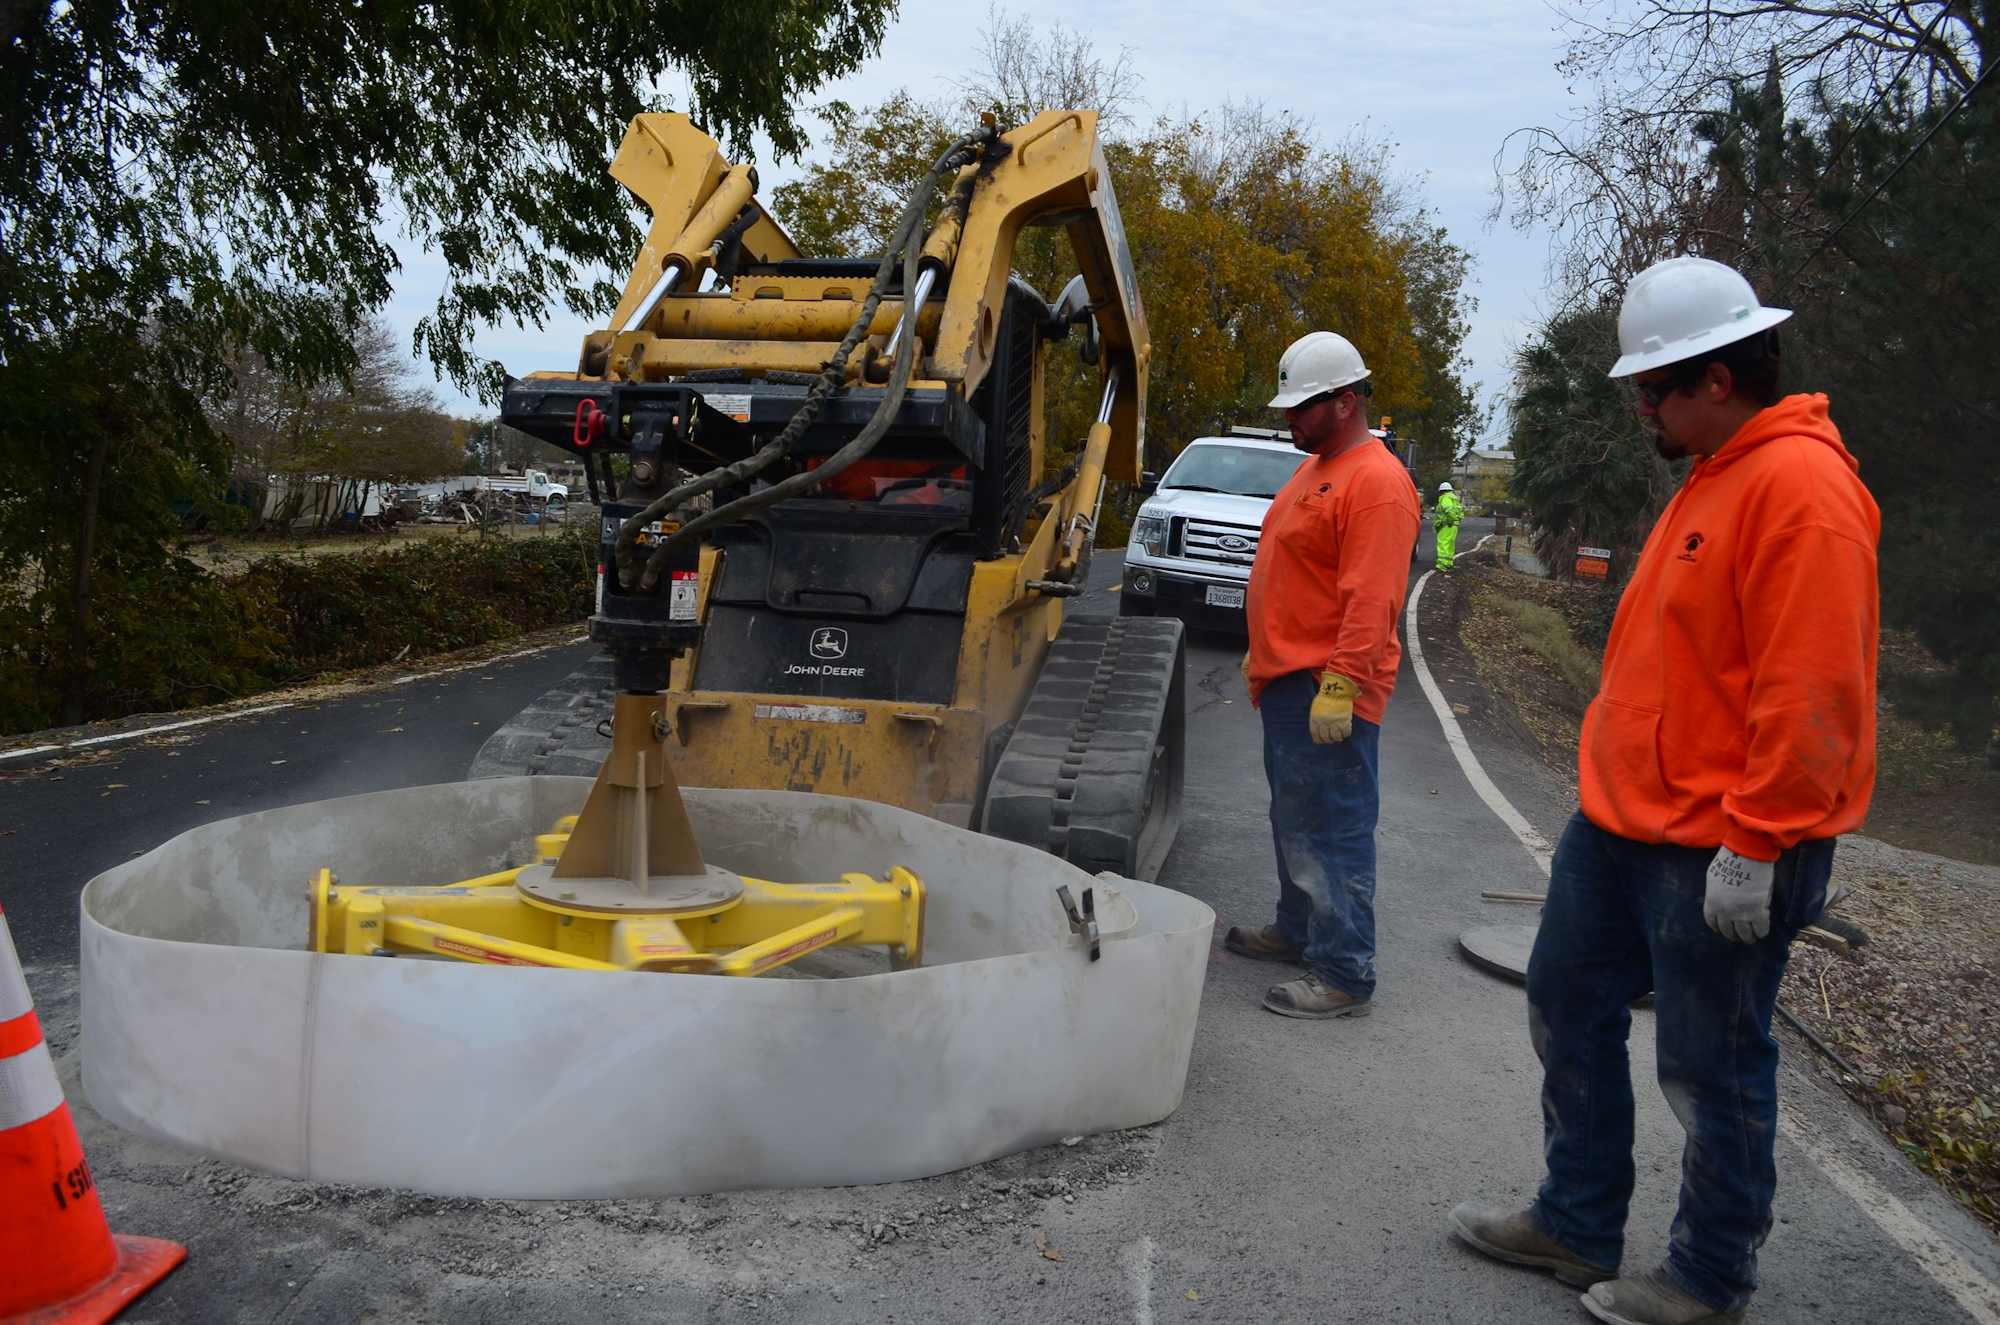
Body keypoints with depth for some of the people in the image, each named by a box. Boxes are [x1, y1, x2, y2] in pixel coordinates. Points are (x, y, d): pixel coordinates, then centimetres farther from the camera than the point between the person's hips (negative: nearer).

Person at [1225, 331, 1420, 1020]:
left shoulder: (1376, 483, -17)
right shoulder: (1315, 469, 17)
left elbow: (1371, 600, -24)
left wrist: (1339, 686, -28)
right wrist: (1261, 656, 26)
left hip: (1330, 691, -10)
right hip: (1287, 681, 11)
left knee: (1331, 831, -6)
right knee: (1293, 819, 20)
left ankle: (1344, 974, 1)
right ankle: (1296, 929, 35)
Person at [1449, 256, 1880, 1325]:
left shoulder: (1799, 483, -19)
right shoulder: (1714, 476, 13)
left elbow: (1808, 693, -24)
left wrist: (1752, 844, -22)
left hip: (1718, 853, -10)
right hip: (1621, 820, 10)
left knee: (1711, 1071, 6)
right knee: (1570, 1009, 17)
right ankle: (1578, 1224, 34)